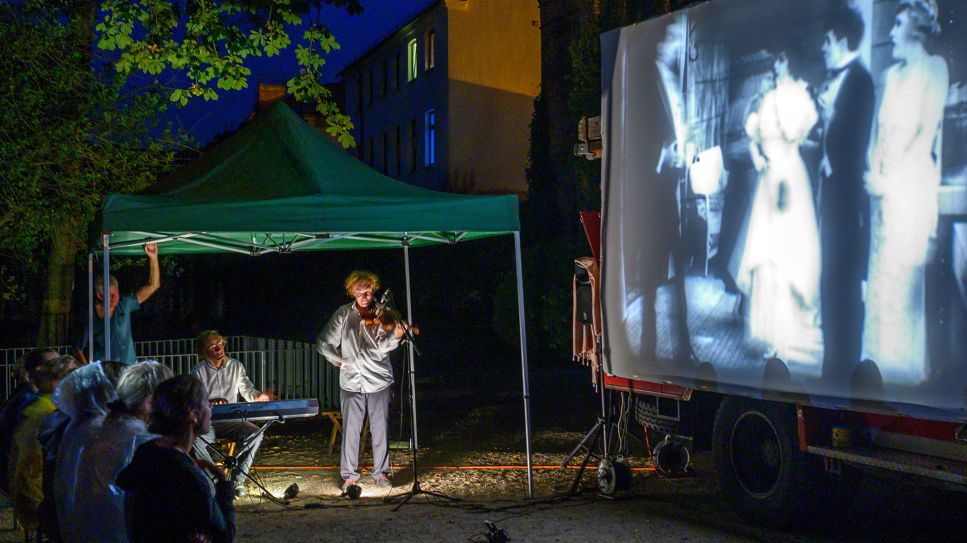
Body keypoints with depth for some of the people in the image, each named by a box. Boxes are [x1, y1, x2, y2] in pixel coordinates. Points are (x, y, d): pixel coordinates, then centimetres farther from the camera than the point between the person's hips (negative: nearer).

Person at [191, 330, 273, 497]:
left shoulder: (236, 366, 9)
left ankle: (238, 480, -16)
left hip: (231, 420, 2)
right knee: (195, 437, -35)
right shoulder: (199, 371, 0)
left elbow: (247, 390, 10)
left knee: (255, 433, -25)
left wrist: (258, 396, -14)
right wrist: (210, 402, -30)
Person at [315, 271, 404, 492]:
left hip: (378, 380, -1)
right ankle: (349, 475, 10)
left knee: (380, 429, 3)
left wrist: (395, 336, -29)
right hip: (351, 381, 1)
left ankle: (381, 473, 14)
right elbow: (323, 343, 8)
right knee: (350, 429, 0)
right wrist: (337, 360, 0)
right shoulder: (343, 314, 5)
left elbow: (380, 350, -13)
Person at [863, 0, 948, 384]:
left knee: (902, 271, -6)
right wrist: (875, 172, 6)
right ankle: (882, 358, 14)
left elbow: (925, 129, -12)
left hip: (911, 183, -8)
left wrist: (888, 176, -11)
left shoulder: (933, 67, -6)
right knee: (882, 271, 9)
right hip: (884, 184, 8)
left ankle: (905, 365, -1)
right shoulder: (894, 73, 17)